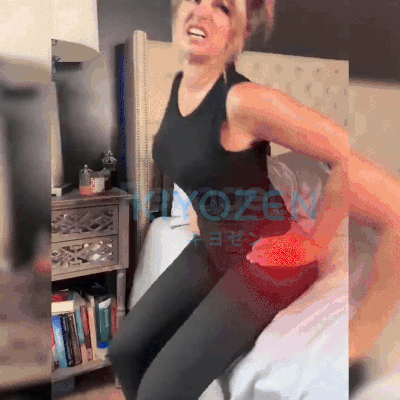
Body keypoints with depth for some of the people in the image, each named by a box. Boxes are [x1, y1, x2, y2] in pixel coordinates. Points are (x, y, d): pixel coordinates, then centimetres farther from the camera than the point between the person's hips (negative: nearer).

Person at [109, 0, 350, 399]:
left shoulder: (243, 99, -27)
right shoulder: (176, 85, -1)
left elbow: (347, 156, -28)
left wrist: (314, 244, -17)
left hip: (268, 261, -7)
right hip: (211, 249, 8)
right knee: (125, 351, 12)